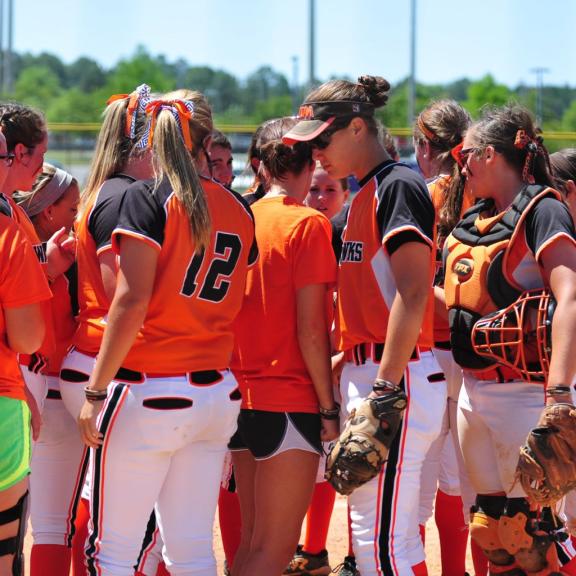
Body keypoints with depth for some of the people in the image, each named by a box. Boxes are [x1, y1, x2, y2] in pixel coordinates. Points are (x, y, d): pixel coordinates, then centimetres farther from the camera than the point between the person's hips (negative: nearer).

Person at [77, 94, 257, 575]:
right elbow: (238, 305, 10)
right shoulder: (237, 208, 10)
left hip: (150, 394, -6)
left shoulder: (150, 198, -8)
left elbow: (132, 302, -15)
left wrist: (96, 390, -13)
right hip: (217, 392, 6)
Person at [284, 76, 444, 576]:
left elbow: (413, 295, -19)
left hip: (396, 376, -10)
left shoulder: (399, 186, -10)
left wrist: (384, 390, -23)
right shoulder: (364, 196, 19)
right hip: (364, 374, 10)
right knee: (385, 534, 11)